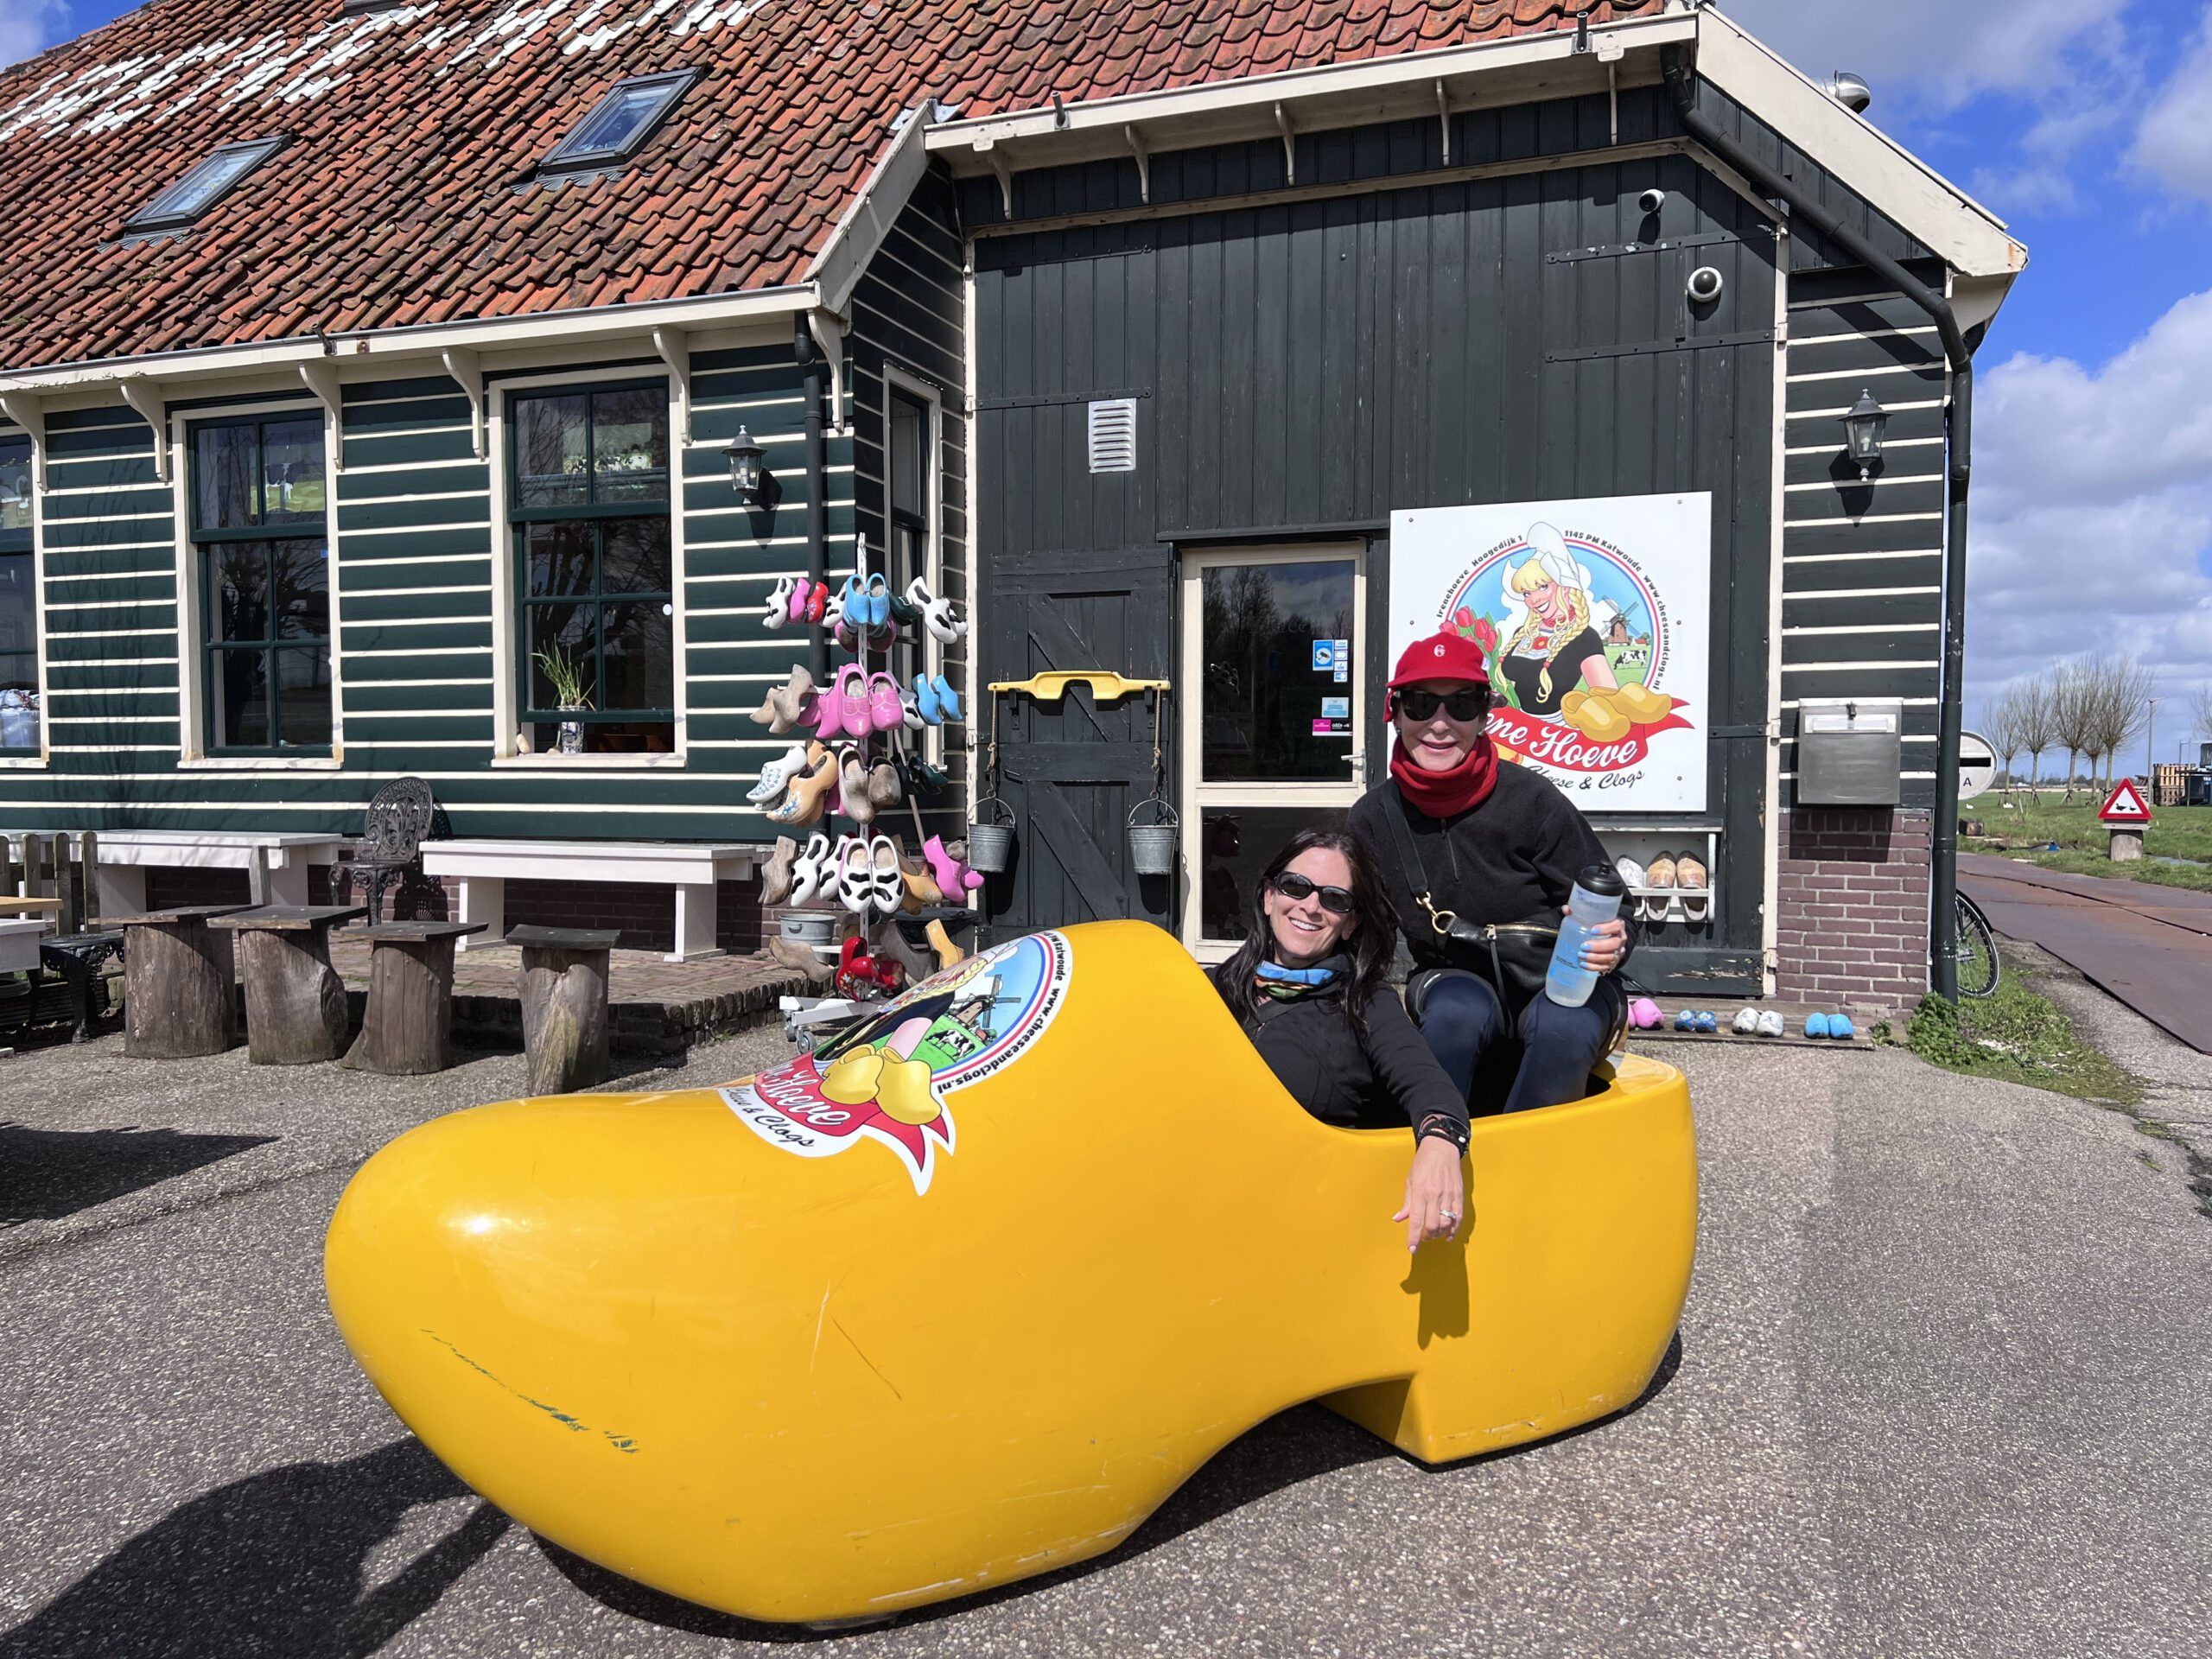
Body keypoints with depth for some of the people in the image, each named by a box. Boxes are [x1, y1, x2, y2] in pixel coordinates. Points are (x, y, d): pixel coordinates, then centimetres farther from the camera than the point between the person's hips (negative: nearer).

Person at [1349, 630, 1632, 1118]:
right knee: (1458, 1012, -34)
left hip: (1560, 983, -1)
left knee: (1564, 1028, -35)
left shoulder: (1531, 800, -14)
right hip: (1453, 980, 1)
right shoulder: (1374, 819, -4)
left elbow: (1607, 916, -7)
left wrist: (1608, 947, -30)